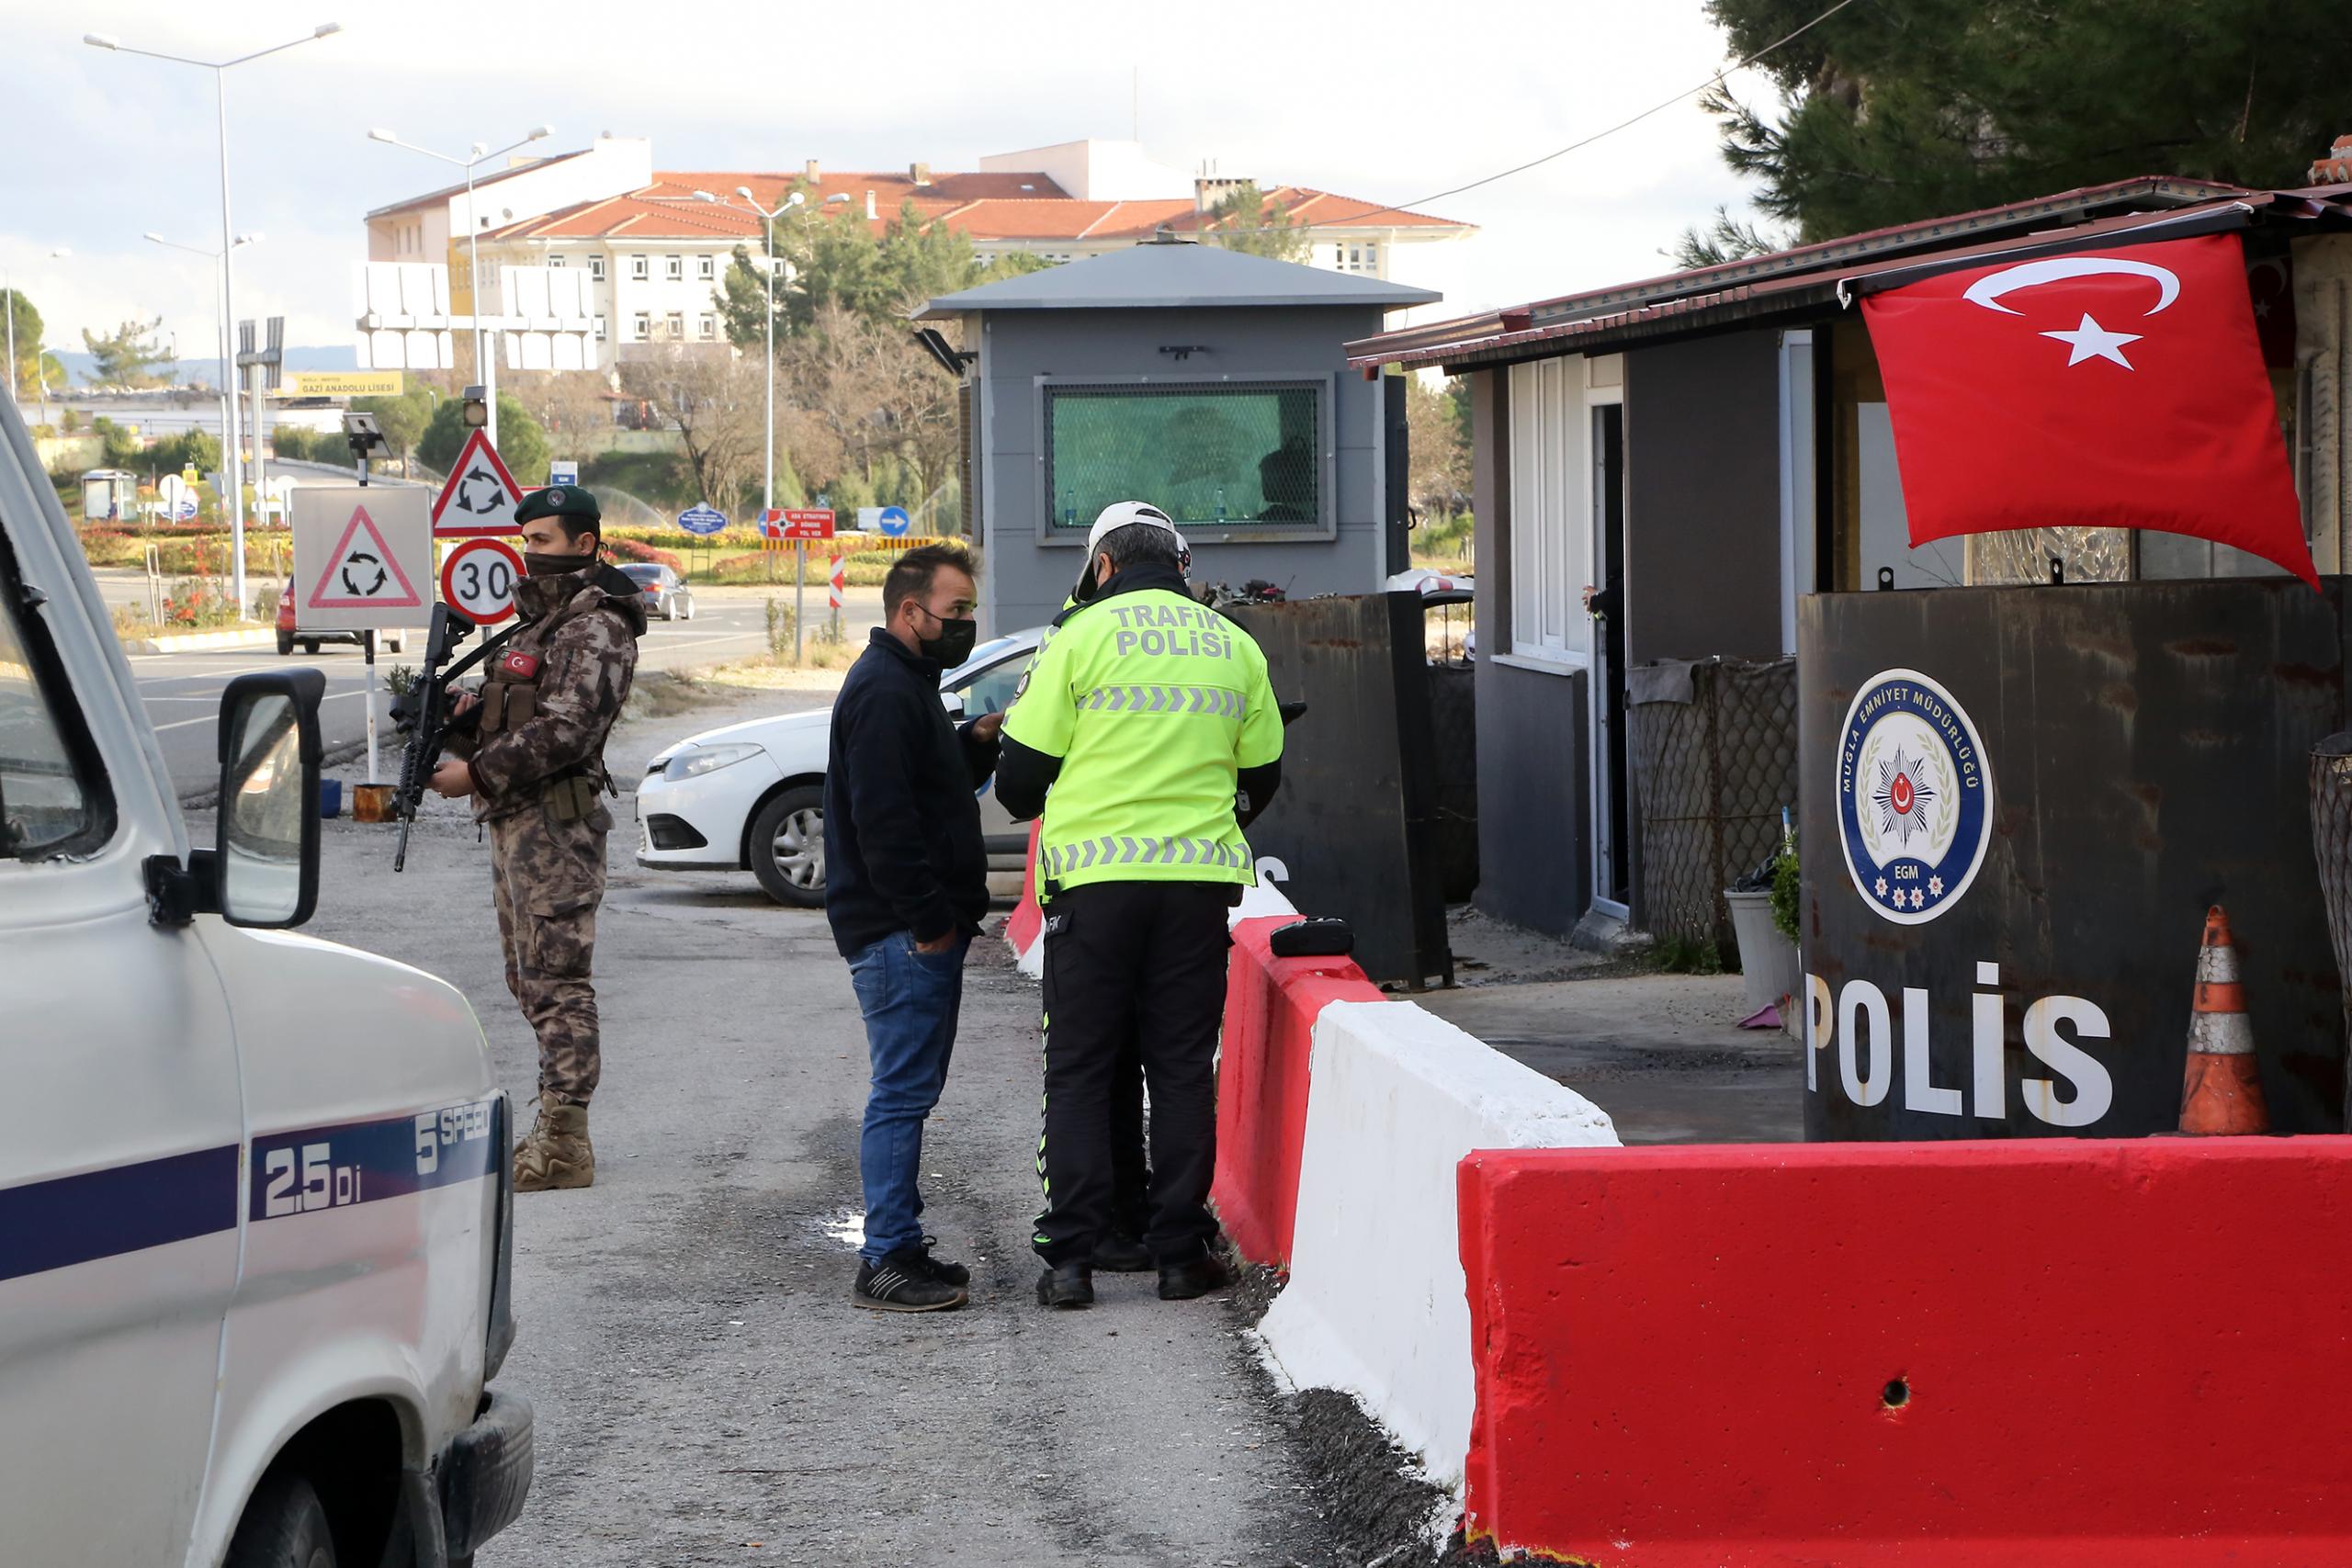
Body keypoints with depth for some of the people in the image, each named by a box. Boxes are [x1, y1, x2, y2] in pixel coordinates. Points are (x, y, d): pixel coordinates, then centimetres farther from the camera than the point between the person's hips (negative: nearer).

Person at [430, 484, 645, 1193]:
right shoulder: (540, 621, 20)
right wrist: (471, 710, 4)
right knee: (530, 978, 13)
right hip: (514, 822, 11)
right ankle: (555, 1127, 20)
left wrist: (476, 774, -21)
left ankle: (564, 1145, -11)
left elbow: (564, 731, -22)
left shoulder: (594, 630, -13)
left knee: (557, 980, -10)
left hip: (555, 822, -11)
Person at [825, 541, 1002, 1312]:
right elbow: (884, 818, -22)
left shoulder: (907, 685, 20)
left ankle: (894, 1249, 21)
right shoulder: (884, 691, -15)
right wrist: (929, 919, -21)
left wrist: (975, 744, 9)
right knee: (902, 1093, -9)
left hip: (921, 930, 11)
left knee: (907, 1090, 14)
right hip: (902, 931, -11)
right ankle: (889, 1260, -7)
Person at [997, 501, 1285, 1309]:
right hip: (1199, 879, 3)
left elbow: (1023, 772, -2)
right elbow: (1261, 775, 15)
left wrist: (1035, 807, 22)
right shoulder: (1234, 646, 8)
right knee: (1183, 1068, 8)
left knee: (1078, 1070, 4)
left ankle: (1069, 1257, -1)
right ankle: (1182, 1253, 8)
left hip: (1096, 878, -2)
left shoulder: (1082, 636, -3)